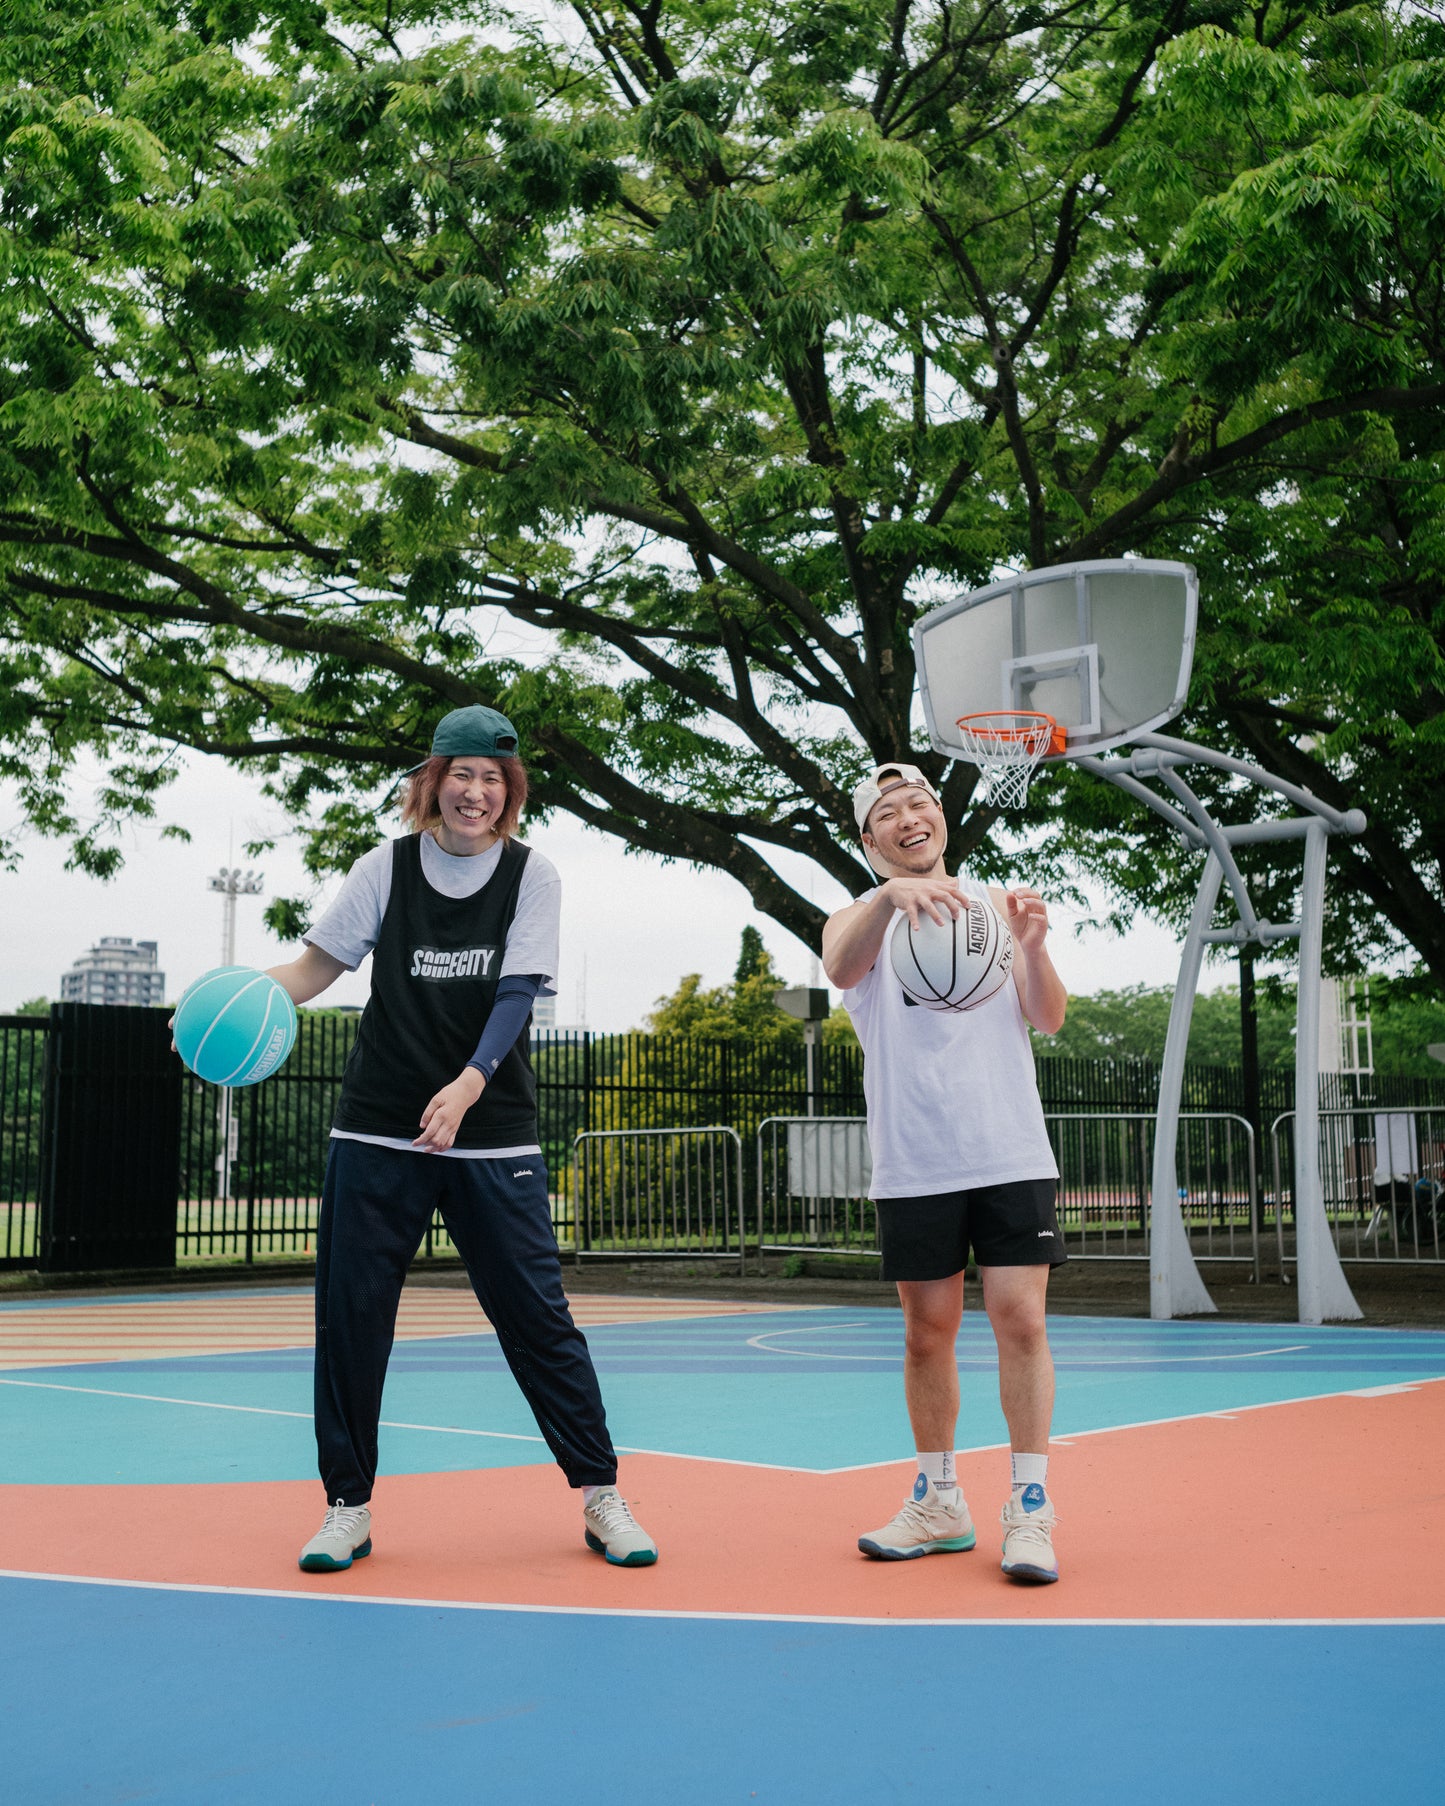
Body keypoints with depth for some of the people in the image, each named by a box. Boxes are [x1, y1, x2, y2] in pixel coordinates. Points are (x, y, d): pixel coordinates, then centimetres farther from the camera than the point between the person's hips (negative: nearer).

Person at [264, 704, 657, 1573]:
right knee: (352, 1313, 2)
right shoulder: (388, 867, 4)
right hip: (378, 1131, 2)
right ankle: (349, 1507, 18)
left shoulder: (532, 874, 0)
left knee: (538, 1314, 0)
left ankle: (602, 1497, 12)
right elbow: (322, 962, 6)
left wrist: (468, 1083, -24)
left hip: (495, 1137, -1)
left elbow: (517, 992, -9)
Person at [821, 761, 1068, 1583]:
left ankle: (1030, 1509, 3)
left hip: (1010, 1153, 0)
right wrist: (890, 896, -41)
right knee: (928, 1333, 7)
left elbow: (1049, 1020, 2)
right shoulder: (862, 919, 5)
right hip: (914, 1166, 0)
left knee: (1020, 1319, -6)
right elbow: (842, 968, -21)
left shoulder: (996, 903, 9)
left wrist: (1033, 949, -19)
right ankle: (940, 1504, 21)